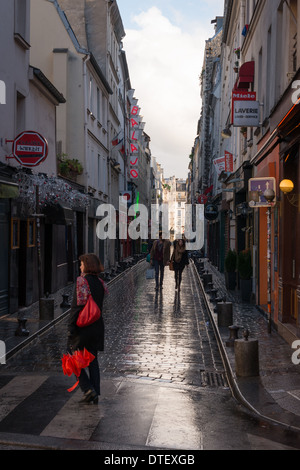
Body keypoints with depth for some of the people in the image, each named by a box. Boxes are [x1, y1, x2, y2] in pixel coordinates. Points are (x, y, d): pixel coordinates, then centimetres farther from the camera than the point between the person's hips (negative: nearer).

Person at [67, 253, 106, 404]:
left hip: (82, 326, -6)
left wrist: (71, 328, -15)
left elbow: (77, 306, -17)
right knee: (93, 360, 13)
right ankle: (95, 394, 14)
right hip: (97, 325, 6)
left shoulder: (82, 281, -14)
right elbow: (100, 305, 10)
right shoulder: (100, 282, 6)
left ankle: (88, 389, -1)